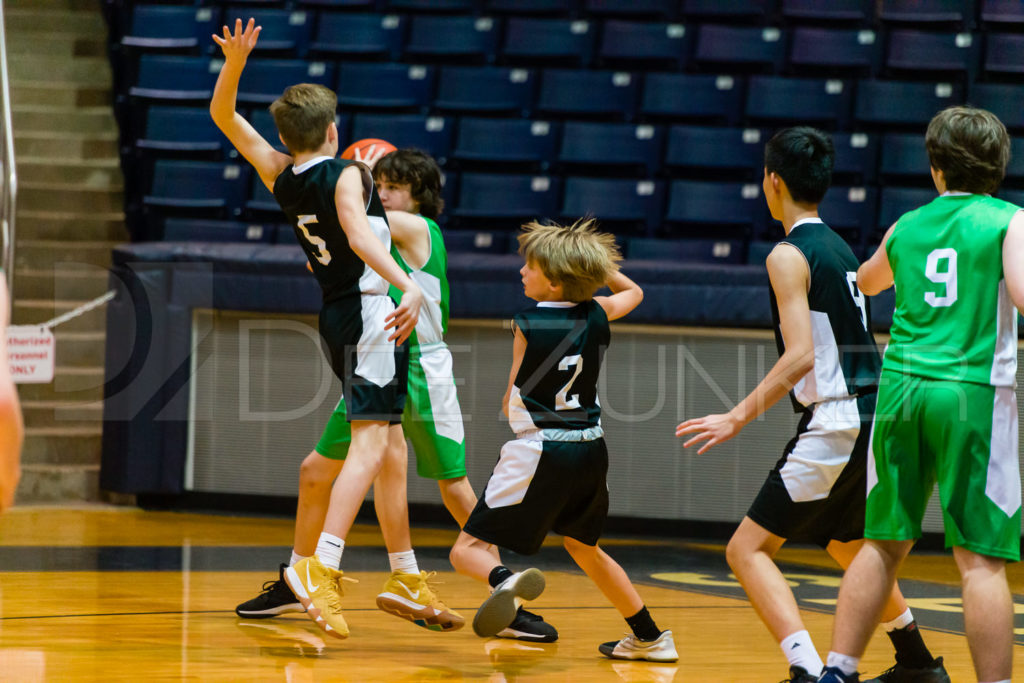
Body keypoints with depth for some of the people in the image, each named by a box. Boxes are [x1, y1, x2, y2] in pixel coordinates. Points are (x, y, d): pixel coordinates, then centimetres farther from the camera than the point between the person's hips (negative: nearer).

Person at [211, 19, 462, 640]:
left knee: (391, 449, 15)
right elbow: (359, 233, -29)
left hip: (338, 312, 8)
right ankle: (321, 568, -30)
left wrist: (235, 62, -2)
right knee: (370, 445, -16)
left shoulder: (280, 175, 7)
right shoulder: (347, 176, -11)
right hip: (370, 310, -8)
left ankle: (409, 580, 20)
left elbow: (224, 116, 14)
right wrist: (408, 286, -41)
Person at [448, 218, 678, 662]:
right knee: (583, 547, 30)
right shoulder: (596, 314, 3)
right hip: (590, 448, 6)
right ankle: (651, 639, 35)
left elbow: (513, 401, 2)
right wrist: (598, 265, 19)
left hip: (539, 453, -6)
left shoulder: (528, 325, -9)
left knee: (467, 550, -5)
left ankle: (505, 580, -40)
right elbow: (633, 292, 28)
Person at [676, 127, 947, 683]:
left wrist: (738, 418, -22)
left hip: (834, 423, -9)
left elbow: (801, 355, -21)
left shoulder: (789, 256, -11)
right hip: (874, 415, 9)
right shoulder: (840, 249, 15)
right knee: (850, 546, 30)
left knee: (747, 549, -7)